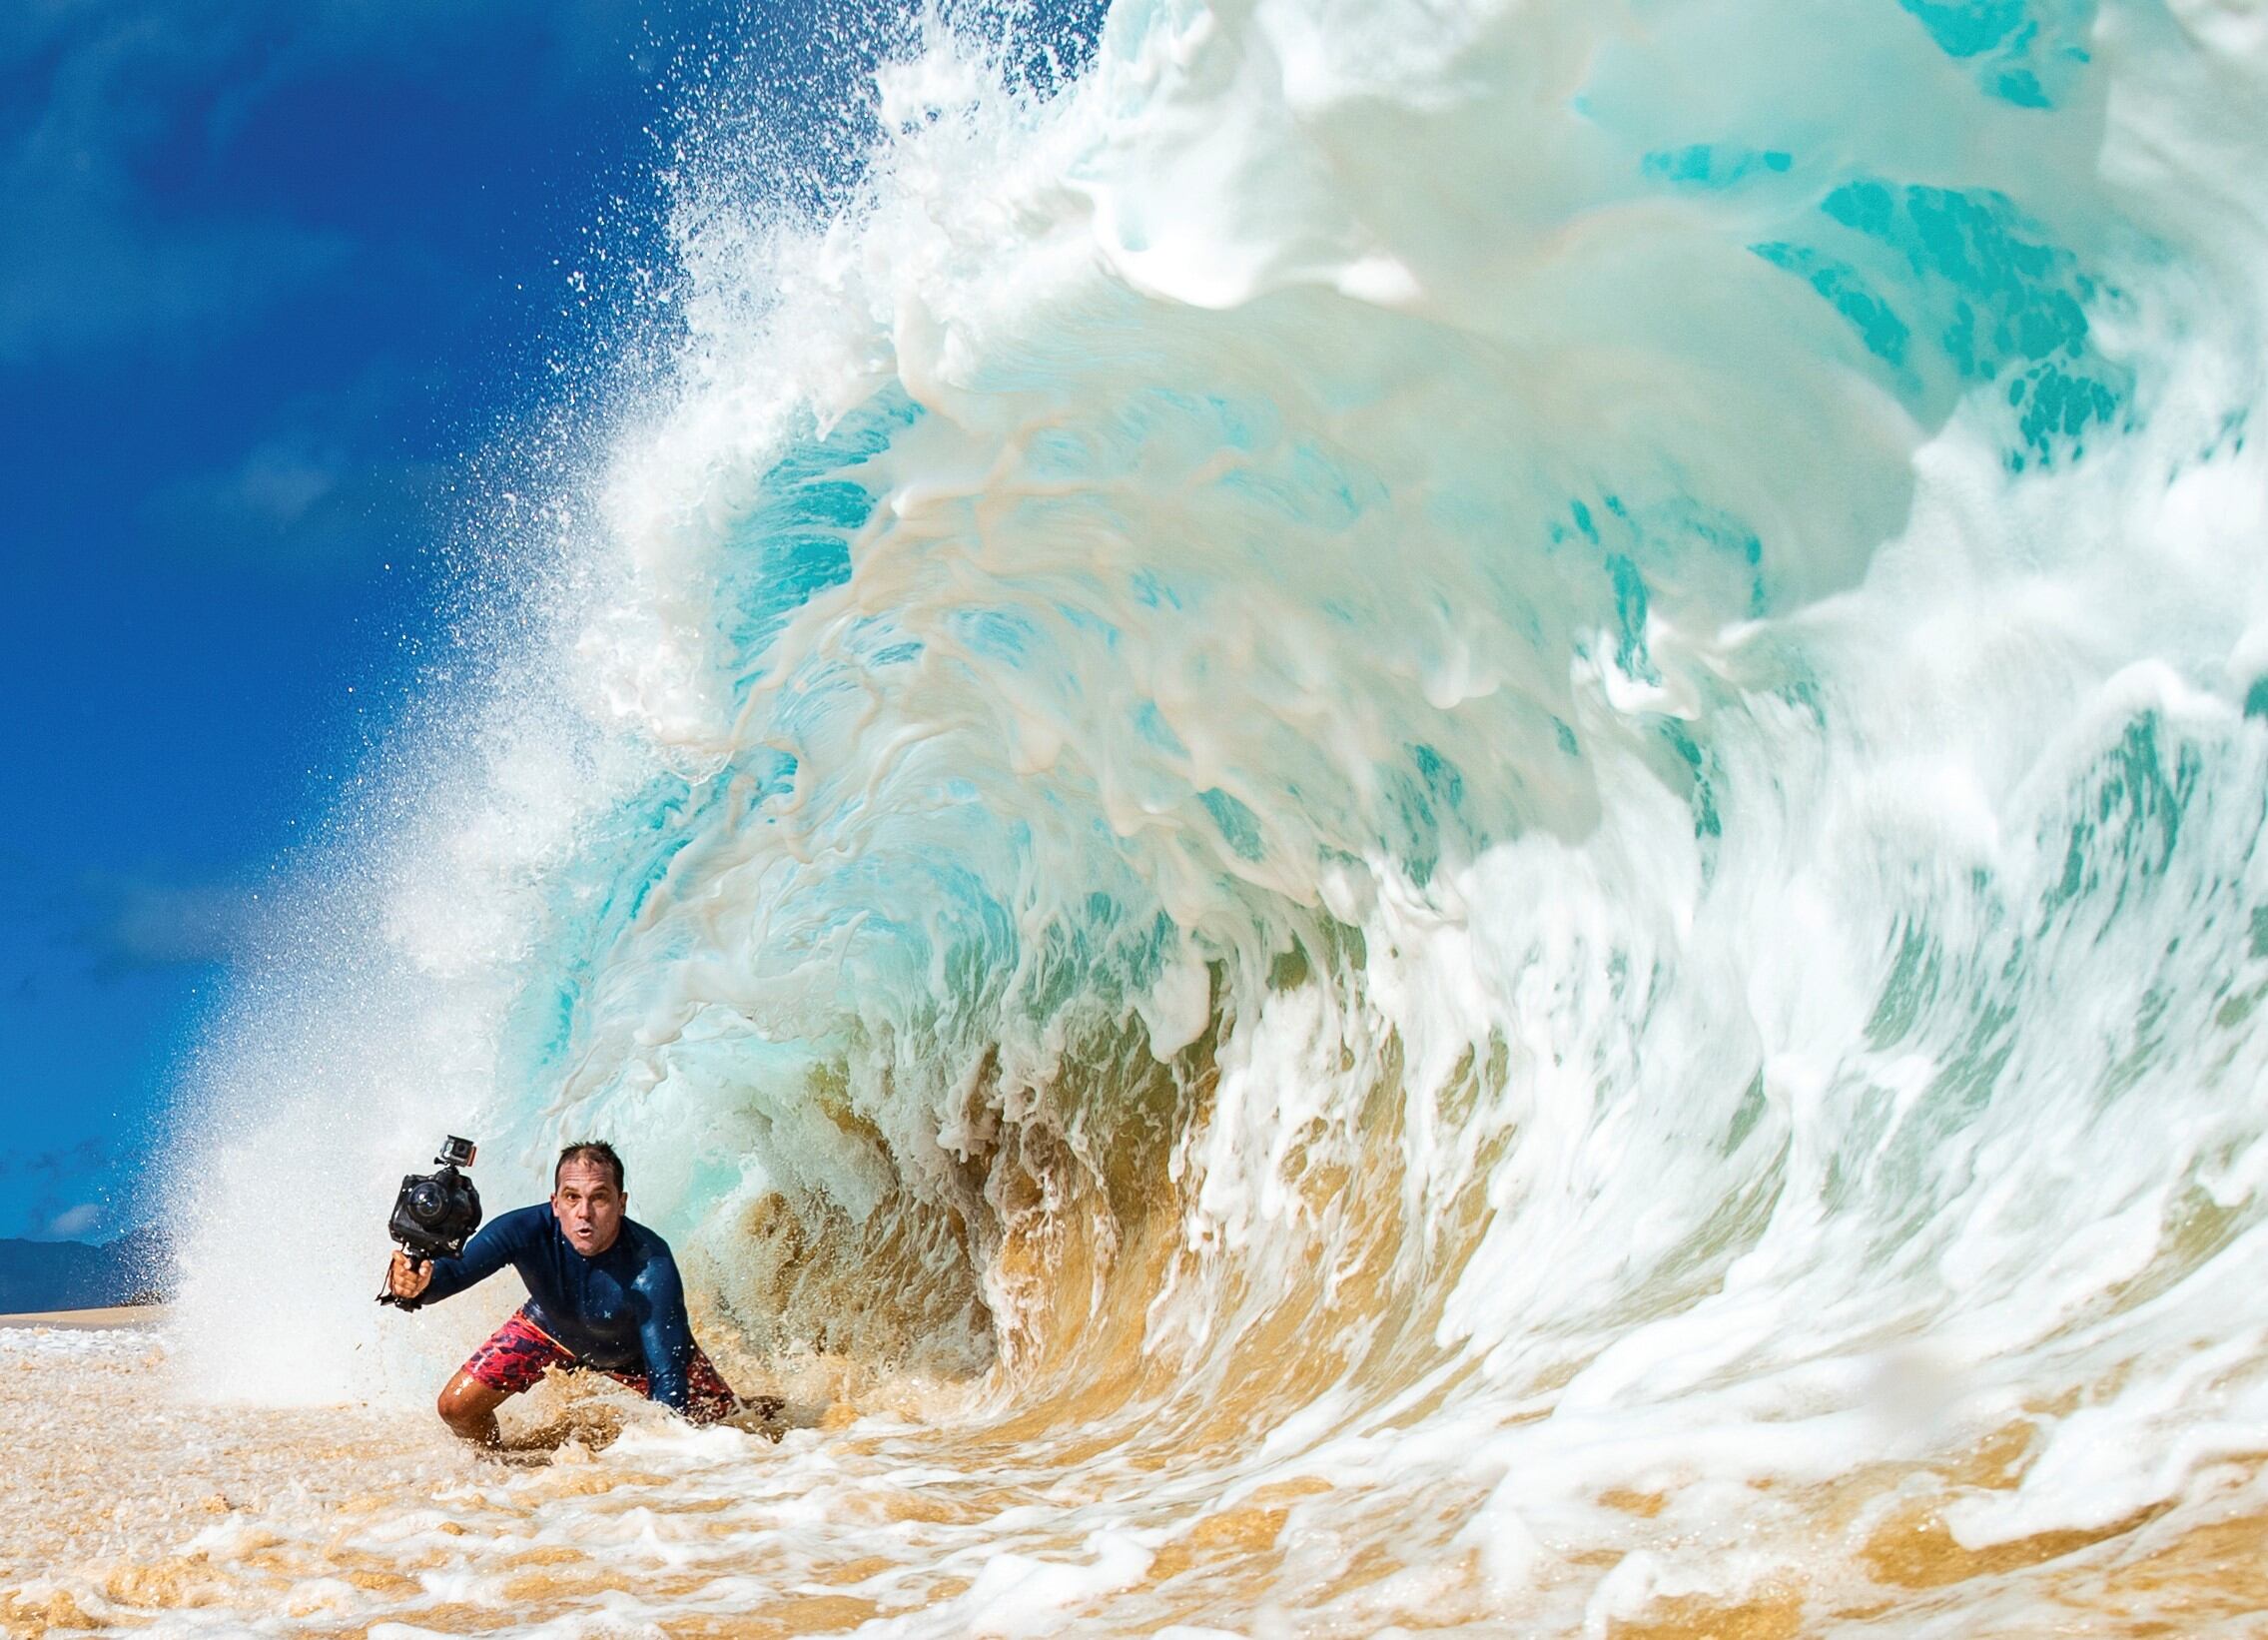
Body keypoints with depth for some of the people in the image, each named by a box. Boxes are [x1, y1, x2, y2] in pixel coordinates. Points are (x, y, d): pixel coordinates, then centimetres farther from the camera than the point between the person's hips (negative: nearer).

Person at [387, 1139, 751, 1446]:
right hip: (550, 1330, 1)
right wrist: (422, 1283, -69)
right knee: (457, 1407, -8)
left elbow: (667, 1372, -39)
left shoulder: (650, 1264, -41)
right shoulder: (528, 1230, -37)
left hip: (634, 1349, -1)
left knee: (723, 1419, -4)